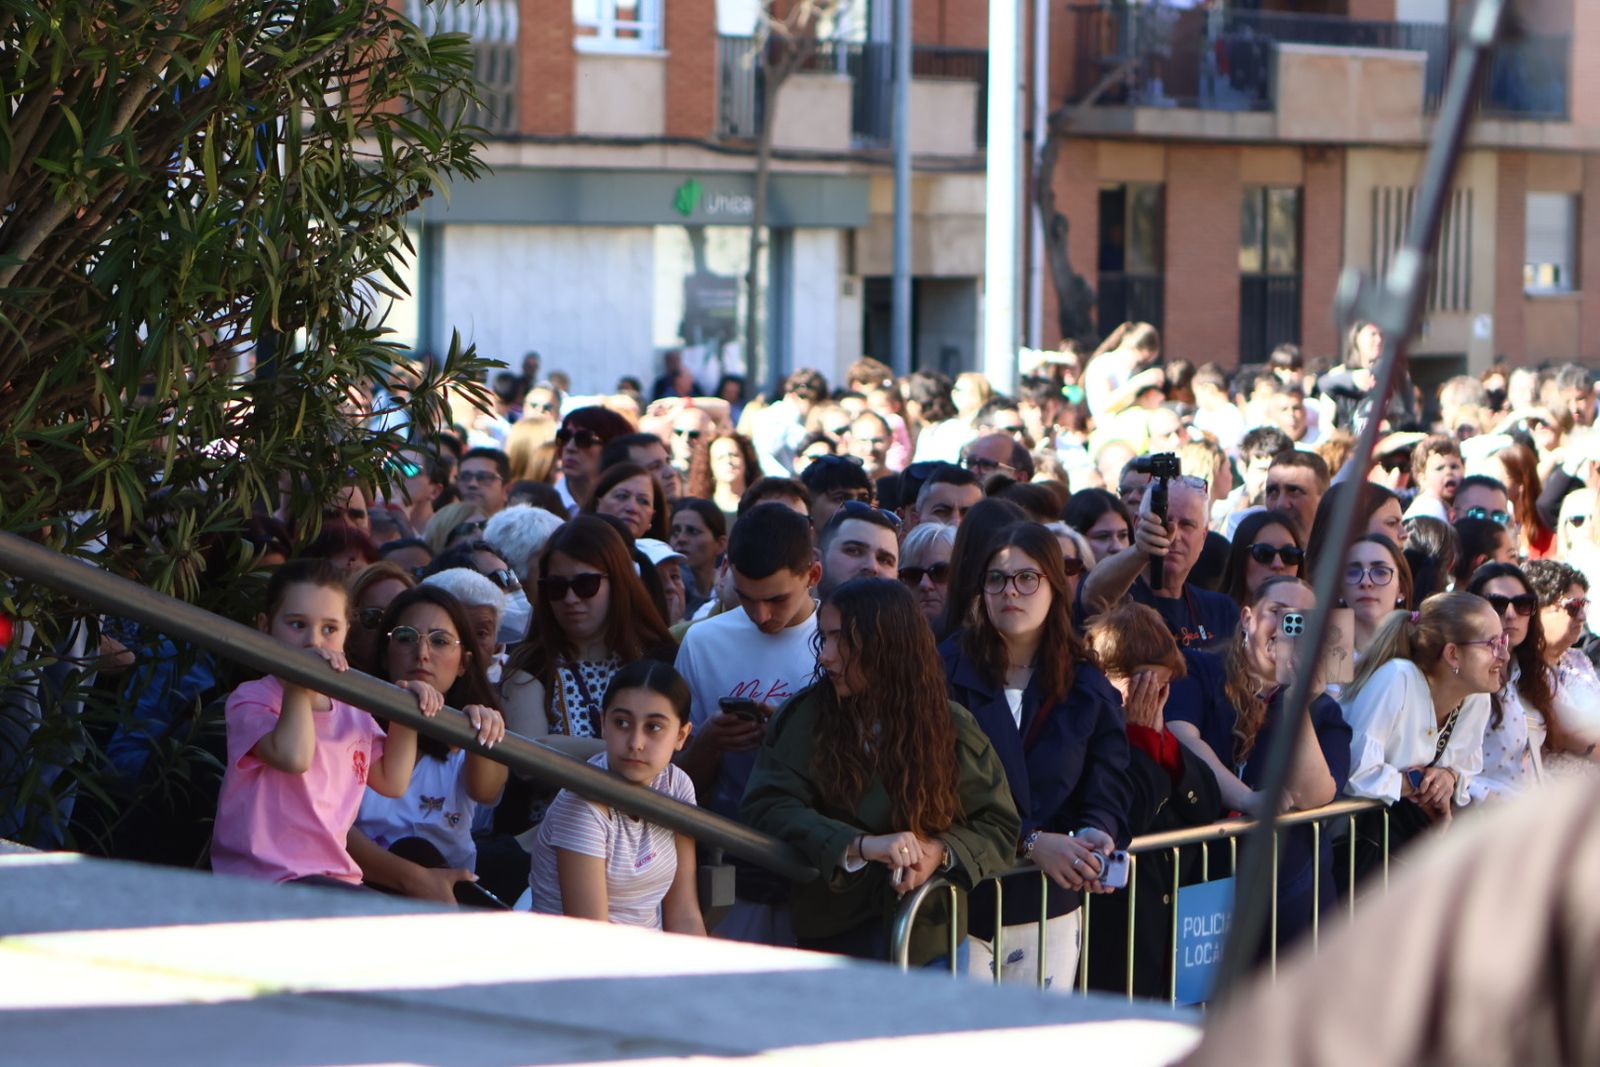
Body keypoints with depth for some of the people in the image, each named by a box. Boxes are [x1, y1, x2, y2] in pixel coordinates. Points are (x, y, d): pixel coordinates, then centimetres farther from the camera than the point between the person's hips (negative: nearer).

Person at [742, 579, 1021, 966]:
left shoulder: (951, 728, 2)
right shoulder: (806, 716, -1)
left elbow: (999, 826, 5)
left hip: (927, 936, 1)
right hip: (827, 931, -1)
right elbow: (766, 807, -12)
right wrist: (863, 846, -25)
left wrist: (942, 852, -17)